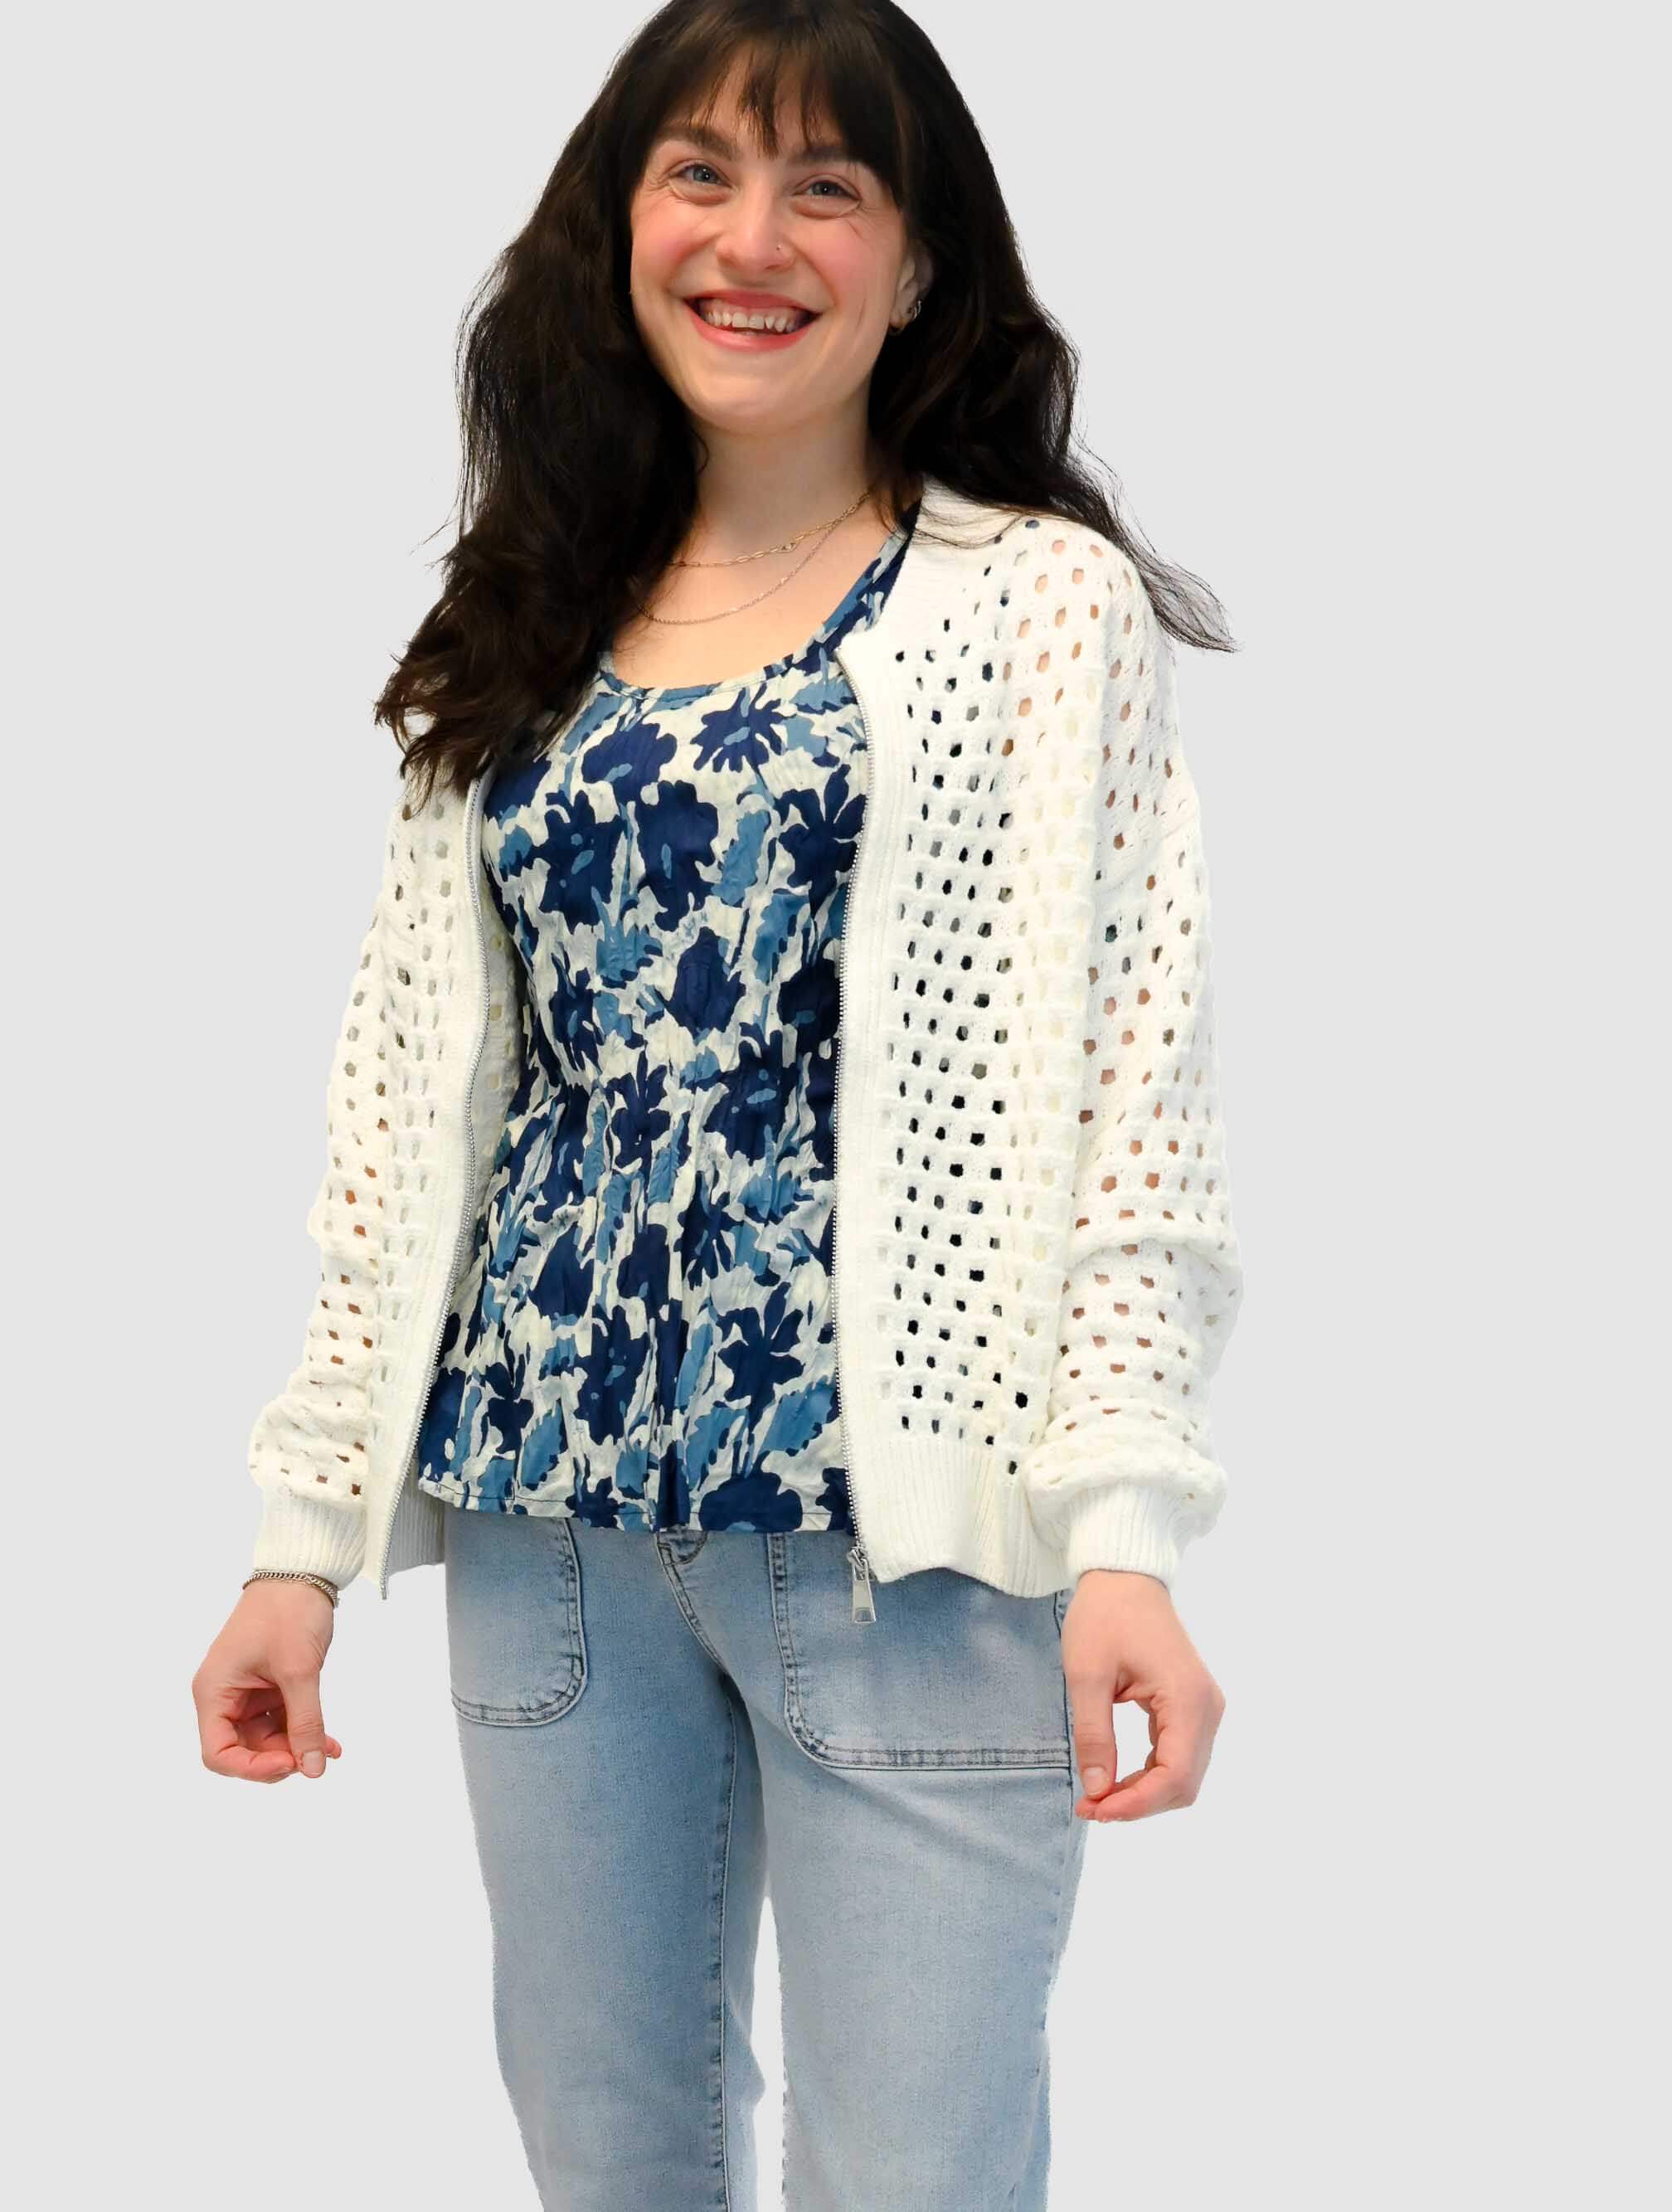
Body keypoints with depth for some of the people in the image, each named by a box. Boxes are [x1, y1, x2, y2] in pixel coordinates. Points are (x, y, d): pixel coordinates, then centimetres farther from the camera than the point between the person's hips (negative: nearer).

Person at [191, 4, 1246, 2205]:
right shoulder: (529, 637, 13)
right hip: (551, 1514, 5)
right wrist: (308, 1527, 9)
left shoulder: (1043, 605, 0)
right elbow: (406, 1101, 13)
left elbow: (1137, 1099, -6)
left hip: (904, 1517, -4)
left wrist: (1127, 1525, -16)